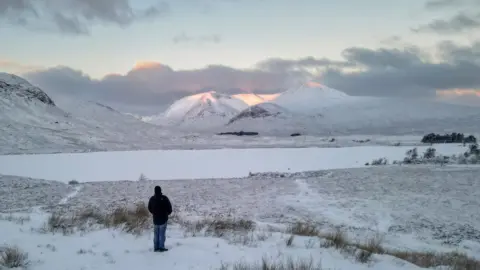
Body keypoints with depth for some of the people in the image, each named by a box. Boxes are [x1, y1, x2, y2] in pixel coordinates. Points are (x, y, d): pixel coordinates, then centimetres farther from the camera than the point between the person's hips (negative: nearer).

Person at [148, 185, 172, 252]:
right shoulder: (164, 198, -15)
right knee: (162, 233, -1)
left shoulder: (152, 199, 0)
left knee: (156, 234, 11)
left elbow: (149, 208, 10)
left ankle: (156, 247, 12)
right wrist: (168, 213, 10)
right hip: (163, 219, -4)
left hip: (155, 219, 4)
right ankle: (161, 247, -1)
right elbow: (169, 207, -10)